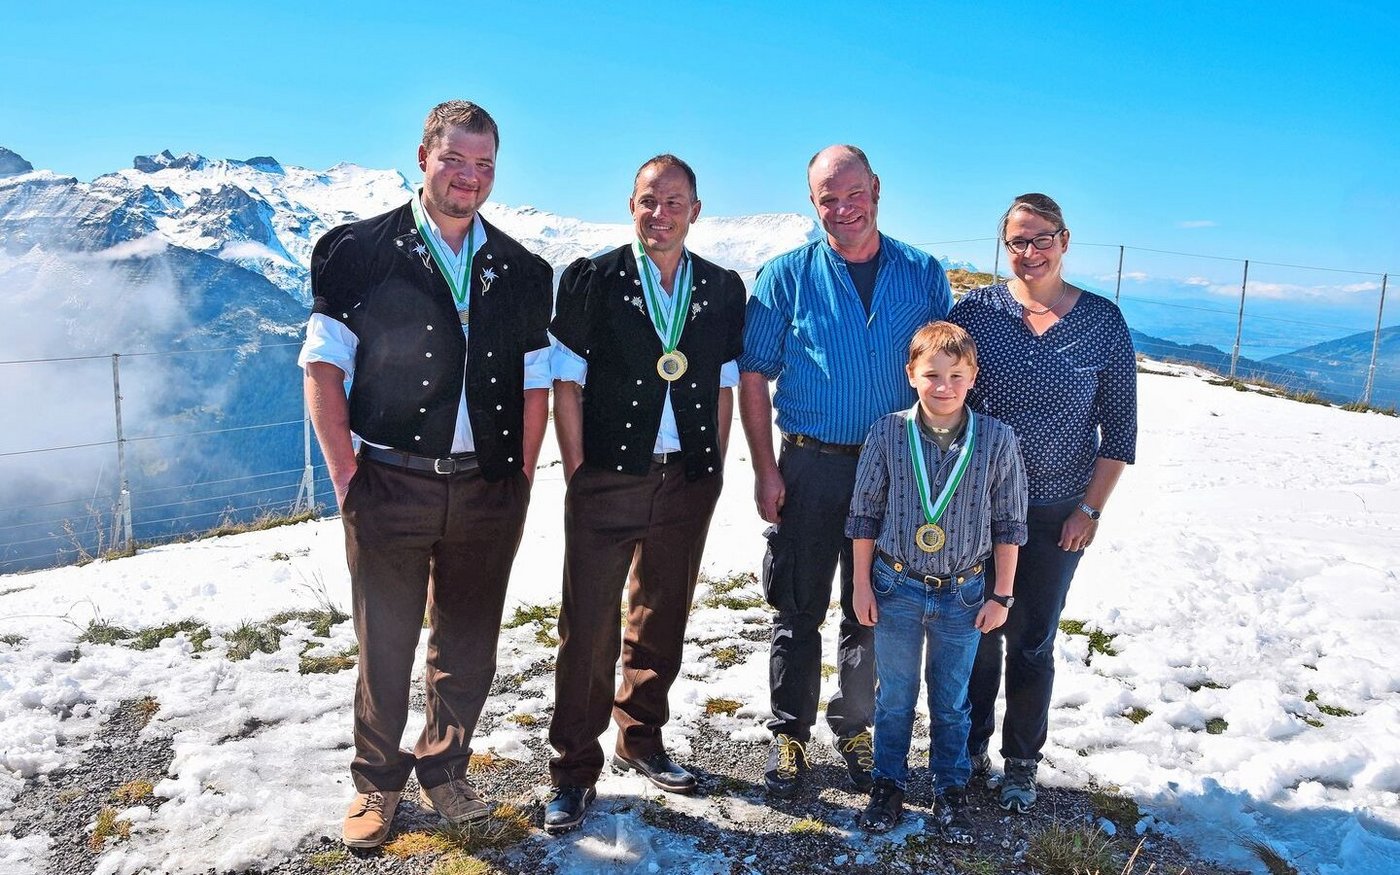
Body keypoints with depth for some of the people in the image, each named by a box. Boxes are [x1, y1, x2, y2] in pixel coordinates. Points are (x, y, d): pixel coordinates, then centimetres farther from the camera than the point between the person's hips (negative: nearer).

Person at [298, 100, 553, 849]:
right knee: (385, 646, 9)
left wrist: (520, 478, 4)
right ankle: (377, 782, 29)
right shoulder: (361, 251, -1)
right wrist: (346, 476, -8)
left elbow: (535, 386, 11)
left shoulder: (520, 272, 9)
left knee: (467, 648, 13)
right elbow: (323, 368, -3)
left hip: (488, 491, 3)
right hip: (391, 485, -3)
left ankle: (444, 768, 34)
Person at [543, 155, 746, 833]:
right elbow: (567, 385, -3)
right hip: (607, 482, -3)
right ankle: (574, 772, 16)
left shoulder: (724, 289, 7)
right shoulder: (591, 280, -2)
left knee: (661, 623, 16)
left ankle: (641, 743, 34)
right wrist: (578, 475, -7)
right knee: (589, 630, 1)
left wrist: (713, 471, 5)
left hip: (687, 484, 4)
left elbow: (723, 388, 11)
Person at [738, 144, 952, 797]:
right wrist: (765, 471, -9)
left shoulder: (924, 275, 4)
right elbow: (753, 377, -3)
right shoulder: (786, 275, -1)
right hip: (811, 466, -1)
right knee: (799, 610, 6)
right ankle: (790, 732, 23)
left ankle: (854, 727, 31)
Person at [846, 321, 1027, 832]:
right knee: (894, 697, 14)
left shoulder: (997, 440, -9)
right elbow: (864, 512, -2)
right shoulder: (888, 433, -9)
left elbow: (1009, 523, -1)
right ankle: (889, 782, 33)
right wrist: (862, 585, 0)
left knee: (951, 699, 17)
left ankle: (950, 784, 37)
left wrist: (1001, 596, 0)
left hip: (963, 593, 0)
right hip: (896, 588, 0)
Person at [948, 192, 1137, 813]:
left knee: (1033, 641, 10)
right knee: (976, 633, 11)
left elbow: (1120, 426, 1)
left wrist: (1091, 509, -3)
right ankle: (970, 748, 31)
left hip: (1056, 514, 0)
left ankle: (1021, 762, 29)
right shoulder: (975, 310, -4)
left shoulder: (1103, 321, -3)